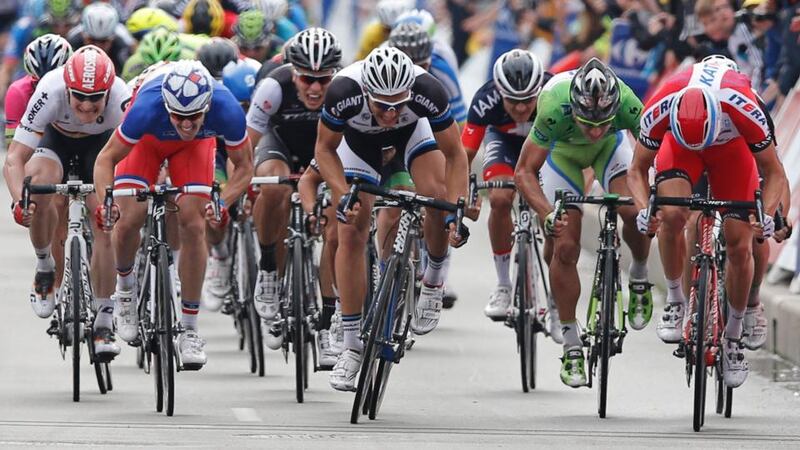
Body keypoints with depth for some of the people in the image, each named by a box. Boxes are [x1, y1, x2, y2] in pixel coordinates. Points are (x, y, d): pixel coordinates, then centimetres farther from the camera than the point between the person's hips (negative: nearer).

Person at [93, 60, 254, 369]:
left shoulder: (227, 110, -39)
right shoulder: (148, 108, -42)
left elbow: (244, 166, -22)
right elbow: (106, 159, -30)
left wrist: (222, 204, -39)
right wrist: (106, 201, -47)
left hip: (195, 146, 1)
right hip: (148, 138, -1)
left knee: (193, 225, -13)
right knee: (129, 219, -15)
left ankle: (189, 331, -4)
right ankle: (125, 285, 19)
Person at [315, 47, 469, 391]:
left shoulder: (427, 91, -40)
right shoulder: (344, 92, -40)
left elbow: (454, 154, -27)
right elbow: (325, 149, -21)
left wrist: (456, 213, -36)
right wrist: (343, 197, -34)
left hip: (414, 129, 0)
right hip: (360, 137, 0)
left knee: (438, 196, -27)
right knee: (352, 233, -7)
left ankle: (433, 280, 2)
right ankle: (352, 346, 1)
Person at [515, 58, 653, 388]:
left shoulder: (627, 104, -39)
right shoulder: (554, 109, -41)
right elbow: (524, 172, -33)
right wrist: (547, 215, -47)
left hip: (610, 146, 1)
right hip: (562, 150, -1)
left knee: (635, 212, -25)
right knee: (564, 246, -8)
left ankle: (639, 277, 7)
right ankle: (571, 347, 4)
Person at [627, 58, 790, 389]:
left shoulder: (743, 108, -40)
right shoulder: (659, 110, -37)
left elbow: (773, 172, -25)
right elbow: (638, 170, -21)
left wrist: (768, 214, -42)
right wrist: (644, 210, -40)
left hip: (732, 146, 0)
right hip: (679, 143, 0)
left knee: (739, 245, -9)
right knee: (672, 214, -28)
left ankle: (734, 334, 10)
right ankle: (676, 300, -6)